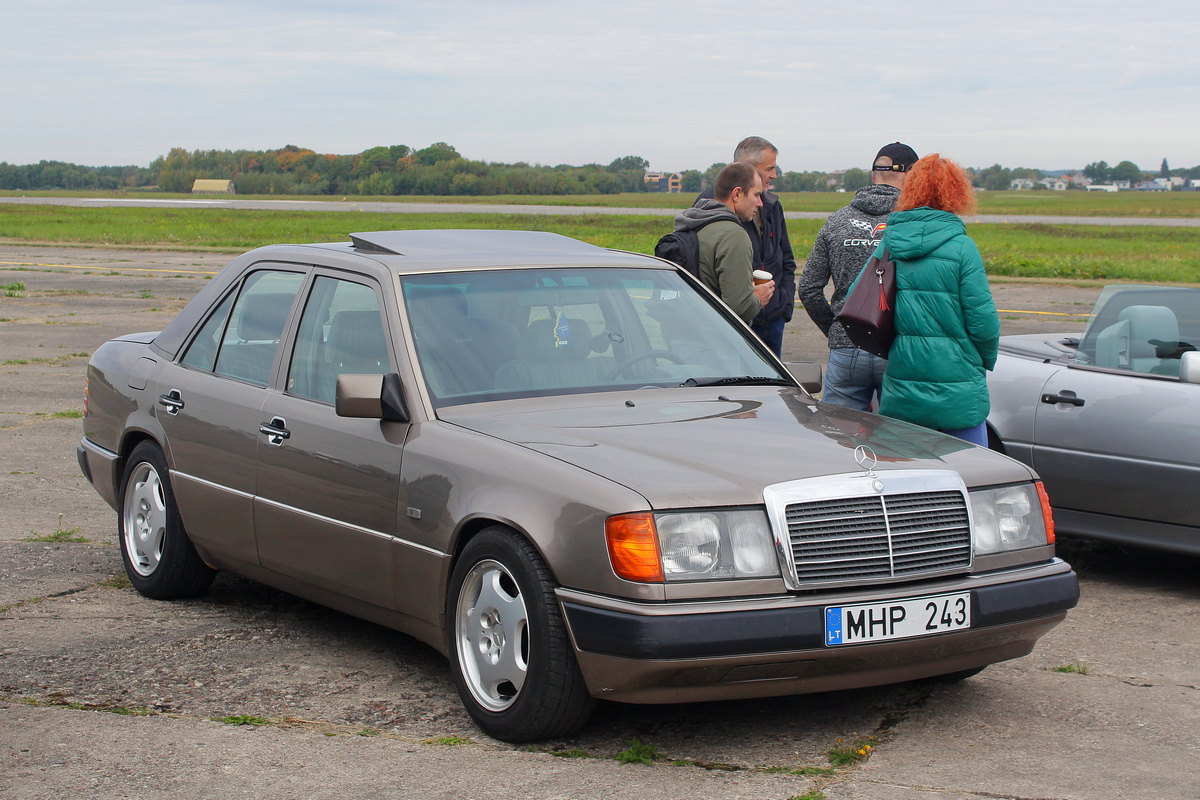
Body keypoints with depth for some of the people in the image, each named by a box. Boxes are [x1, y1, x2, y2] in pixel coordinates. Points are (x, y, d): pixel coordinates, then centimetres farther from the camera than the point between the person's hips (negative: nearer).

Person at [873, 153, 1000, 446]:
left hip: (899, 393, 4)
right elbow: (982, 319, -10)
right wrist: (987, 361, 8)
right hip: (954, 389, -4)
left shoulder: (888, 242, 2)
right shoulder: (961, 247, -11)